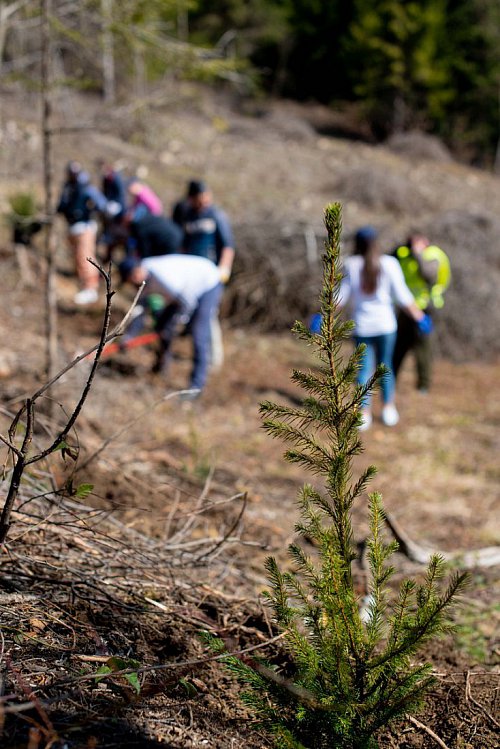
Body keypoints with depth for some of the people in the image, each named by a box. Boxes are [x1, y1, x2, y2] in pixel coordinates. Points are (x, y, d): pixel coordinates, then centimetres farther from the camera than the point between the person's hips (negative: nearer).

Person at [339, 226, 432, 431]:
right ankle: (388, 410, 21)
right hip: (385, 324, 0)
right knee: (385, 366, 15)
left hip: (361, 326, 0)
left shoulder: (351, 265, -6)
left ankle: (364, 414, 4)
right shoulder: (389, 264, -9)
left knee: (364, 369, 7)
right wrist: (419, 316, 4)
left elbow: (342, 296, -4)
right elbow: (402, 295, -7)